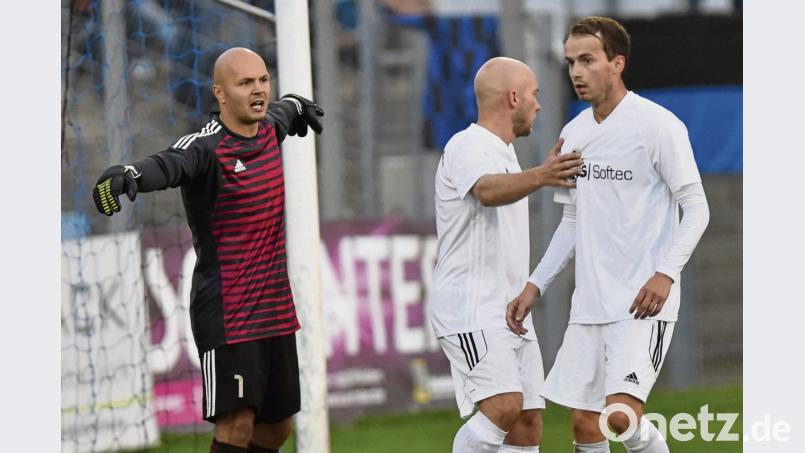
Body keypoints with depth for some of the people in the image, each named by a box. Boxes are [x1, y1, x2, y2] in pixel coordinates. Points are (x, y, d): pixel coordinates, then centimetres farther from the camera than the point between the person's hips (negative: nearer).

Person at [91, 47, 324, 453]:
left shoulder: (269, 129, 7)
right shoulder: (206, 148, -17)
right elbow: (168, 165, -39)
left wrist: (297, 106, 57)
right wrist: (129, 175, -62)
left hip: (275, 310, 8)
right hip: (225, 311, -8)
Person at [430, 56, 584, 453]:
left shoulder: (502, 152, 18)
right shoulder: (467, 147, -13)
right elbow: (487, 191, -36)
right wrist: (539, 177, -54)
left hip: (509, 311, 10)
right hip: (468, 307, -10)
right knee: (504, 405, -25)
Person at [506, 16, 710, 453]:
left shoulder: (658, 125, -8)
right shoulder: (573, 134, 13)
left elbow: (696, 208, -8)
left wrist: (665, 273, -22)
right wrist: (535, 285, 13)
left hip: (643, 303, -7)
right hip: (588, 303, 7)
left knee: (620, 413, -21)